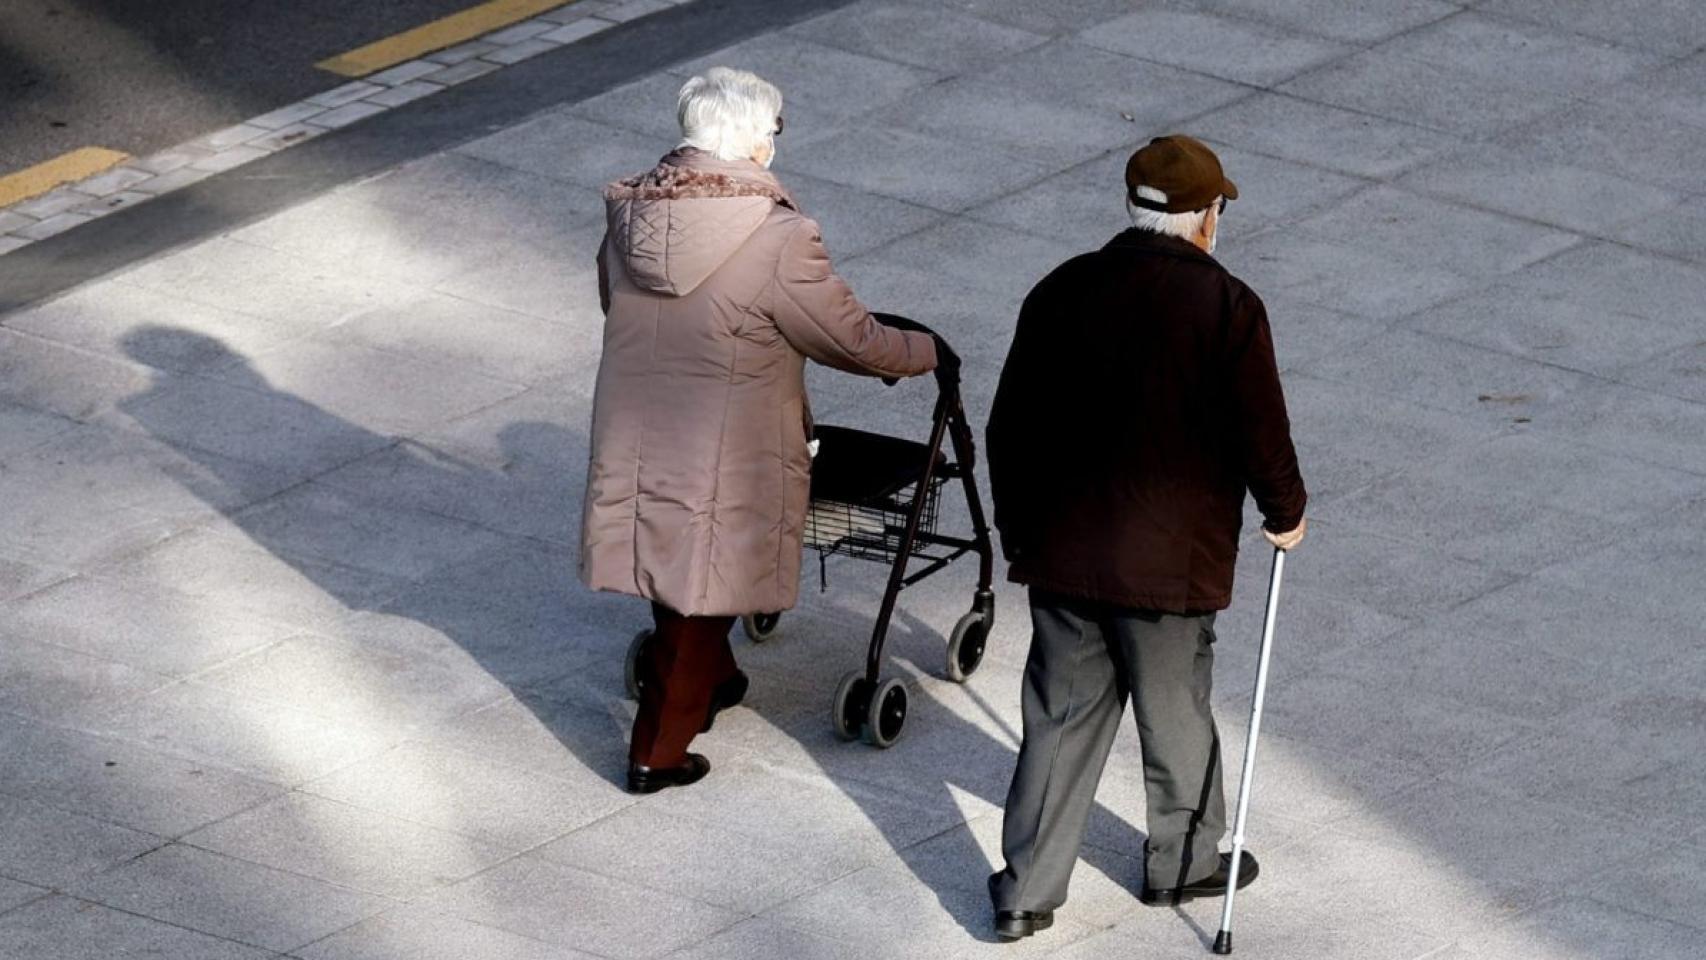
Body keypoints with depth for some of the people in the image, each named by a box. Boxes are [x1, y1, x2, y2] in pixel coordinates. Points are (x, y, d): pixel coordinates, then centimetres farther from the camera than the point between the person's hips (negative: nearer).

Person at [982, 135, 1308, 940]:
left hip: (1061, 554, 3)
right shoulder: (1227, 308, -14)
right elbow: (1262, 436, -9)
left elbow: (1010, 428, 5)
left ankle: (1027, 889, 12)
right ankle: (1184, 861, 34)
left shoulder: (1060, 292, -1)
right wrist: (1285, 514, 10)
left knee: (1060, 719, 11)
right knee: (1176, 714, 16)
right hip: (1172, 562, -3)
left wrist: (1018, 529, 18)